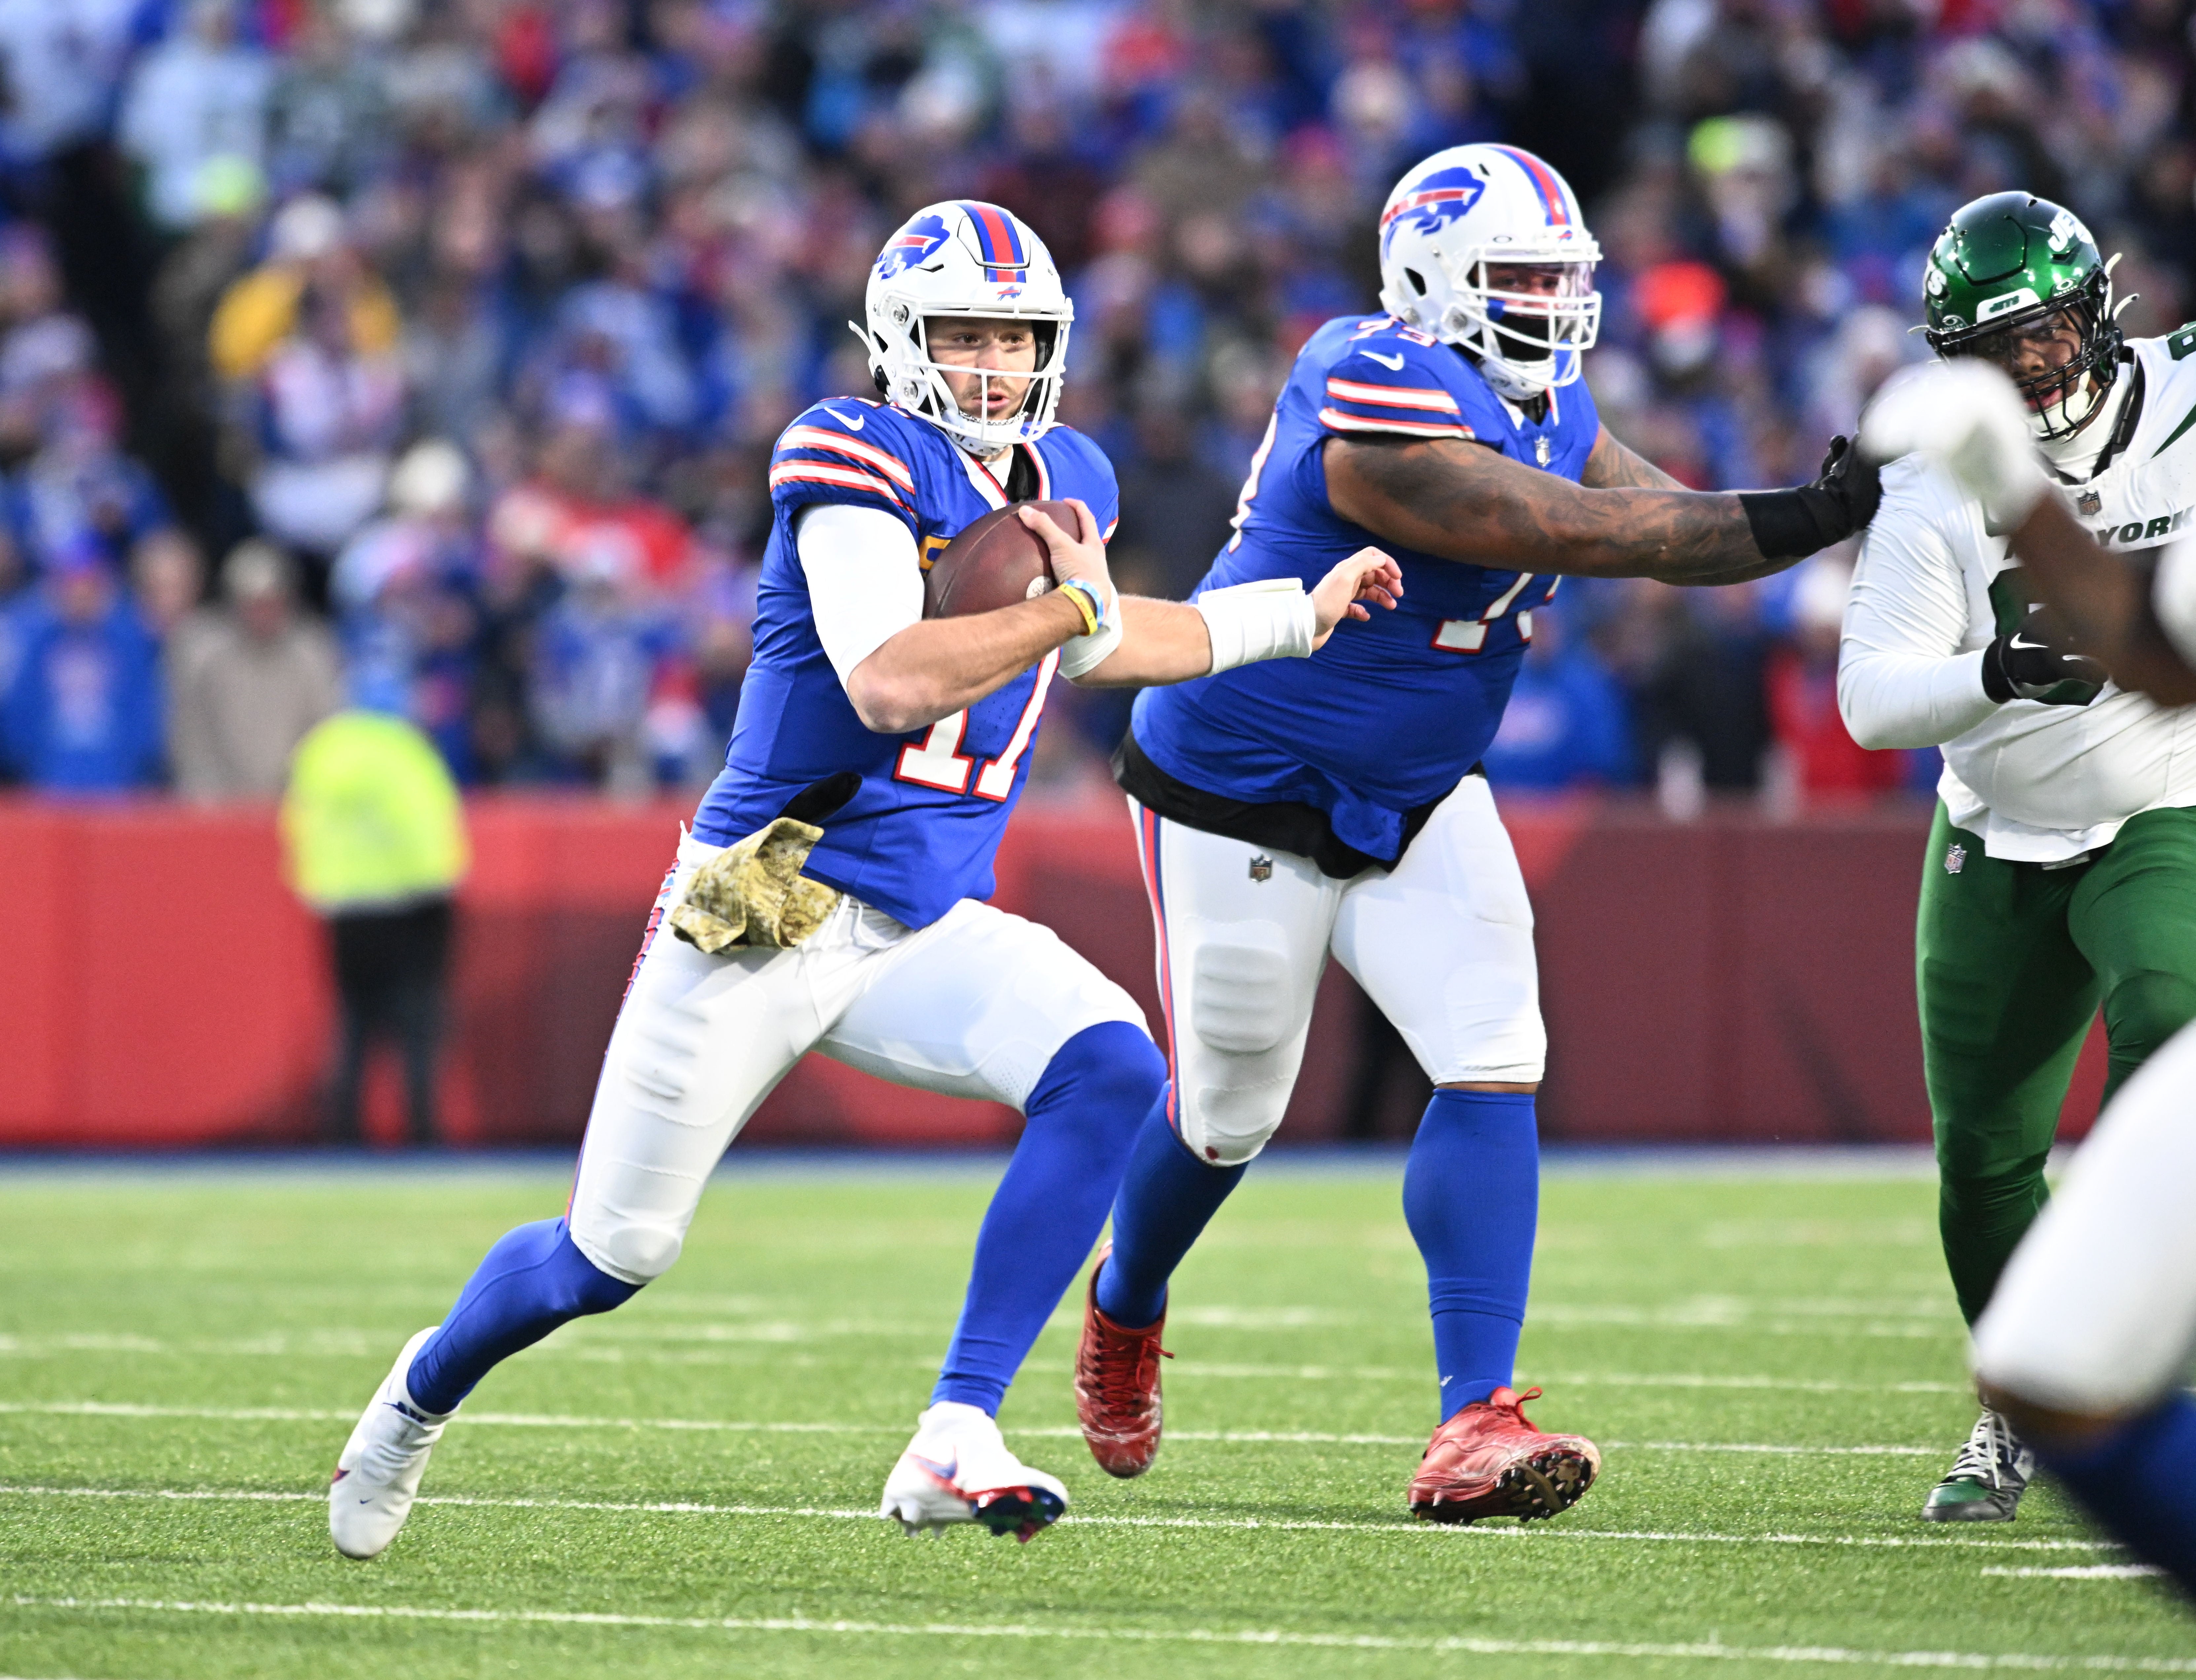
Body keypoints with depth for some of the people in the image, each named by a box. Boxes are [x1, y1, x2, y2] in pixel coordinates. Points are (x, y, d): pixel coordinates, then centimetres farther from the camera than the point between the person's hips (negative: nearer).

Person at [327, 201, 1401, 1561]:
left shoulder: (1065, 480, 8)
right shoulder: (857, 459, -16)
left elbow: (1087, 645, 29)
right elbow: (891, 684, -29)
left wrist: (1298, 615, 28)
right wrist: (1069, 603, -22)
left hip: (923, 933, 6)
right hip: (760, 921, -6)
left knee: (1112, 1074, -23)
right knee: (613, 1255, 4)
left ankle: (957, 1443, -21)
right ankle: (424, 1396, 37)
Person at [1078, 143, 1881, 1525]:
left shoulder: (1544, 405, 0)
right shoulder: (1384, 407, -30)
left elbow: (1681, 533, 1)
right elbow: (1583, 534, -33)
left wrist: (1836, 509, -17)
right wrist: (1816, 513, -33)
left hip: (1417, 798, 7)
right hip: (1244, 799, -7)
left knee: (1495, 1066, -13)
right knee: (1228, 1114, 10)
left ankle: (1476, 1424, -18)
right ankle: (1125, 1315, 43)